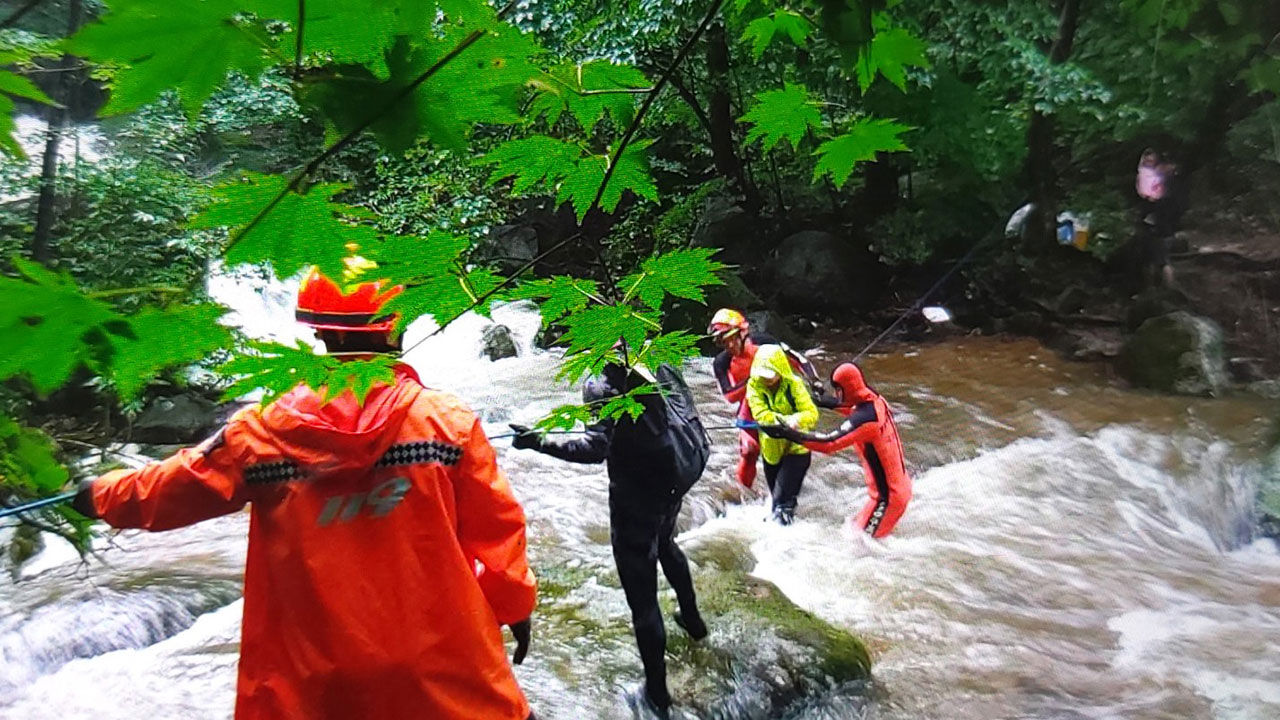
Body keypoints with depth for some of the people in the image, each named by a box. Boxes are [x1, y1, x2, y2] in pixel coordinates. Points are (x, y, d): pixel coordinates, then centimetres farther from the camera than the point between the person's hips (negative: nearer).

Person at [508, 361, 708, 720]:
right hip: (670, 483, 8)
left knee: (642, 598, 4)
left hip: (634, 498, -8)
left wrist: (539, 442, -30)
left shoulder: (600, 383, -21)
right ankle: (692, 619, 58)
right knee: (665, 546, 37)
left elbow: (596, 448, -32)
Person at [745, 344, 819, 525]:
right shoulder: (754, 385, -10)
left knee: (782, 500, -14)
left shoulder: (794, 384, -14)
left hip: (795, 448, -4)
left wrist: (795, 420, -44)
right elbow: (759, 414, -23)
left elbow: (812, 413, -23)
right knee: (778, 497, 22)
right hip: (771, 450, 4)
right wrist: (782, 420, -40)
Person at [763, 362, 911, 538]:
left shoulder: (865, 418, -27)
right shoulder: (876, 401, -1)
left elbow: (828, 443, -32)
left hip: (888, 496, -9)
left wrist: (788, 434, -31)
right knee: (858, 527, 20)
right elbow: (854, 409, 23)